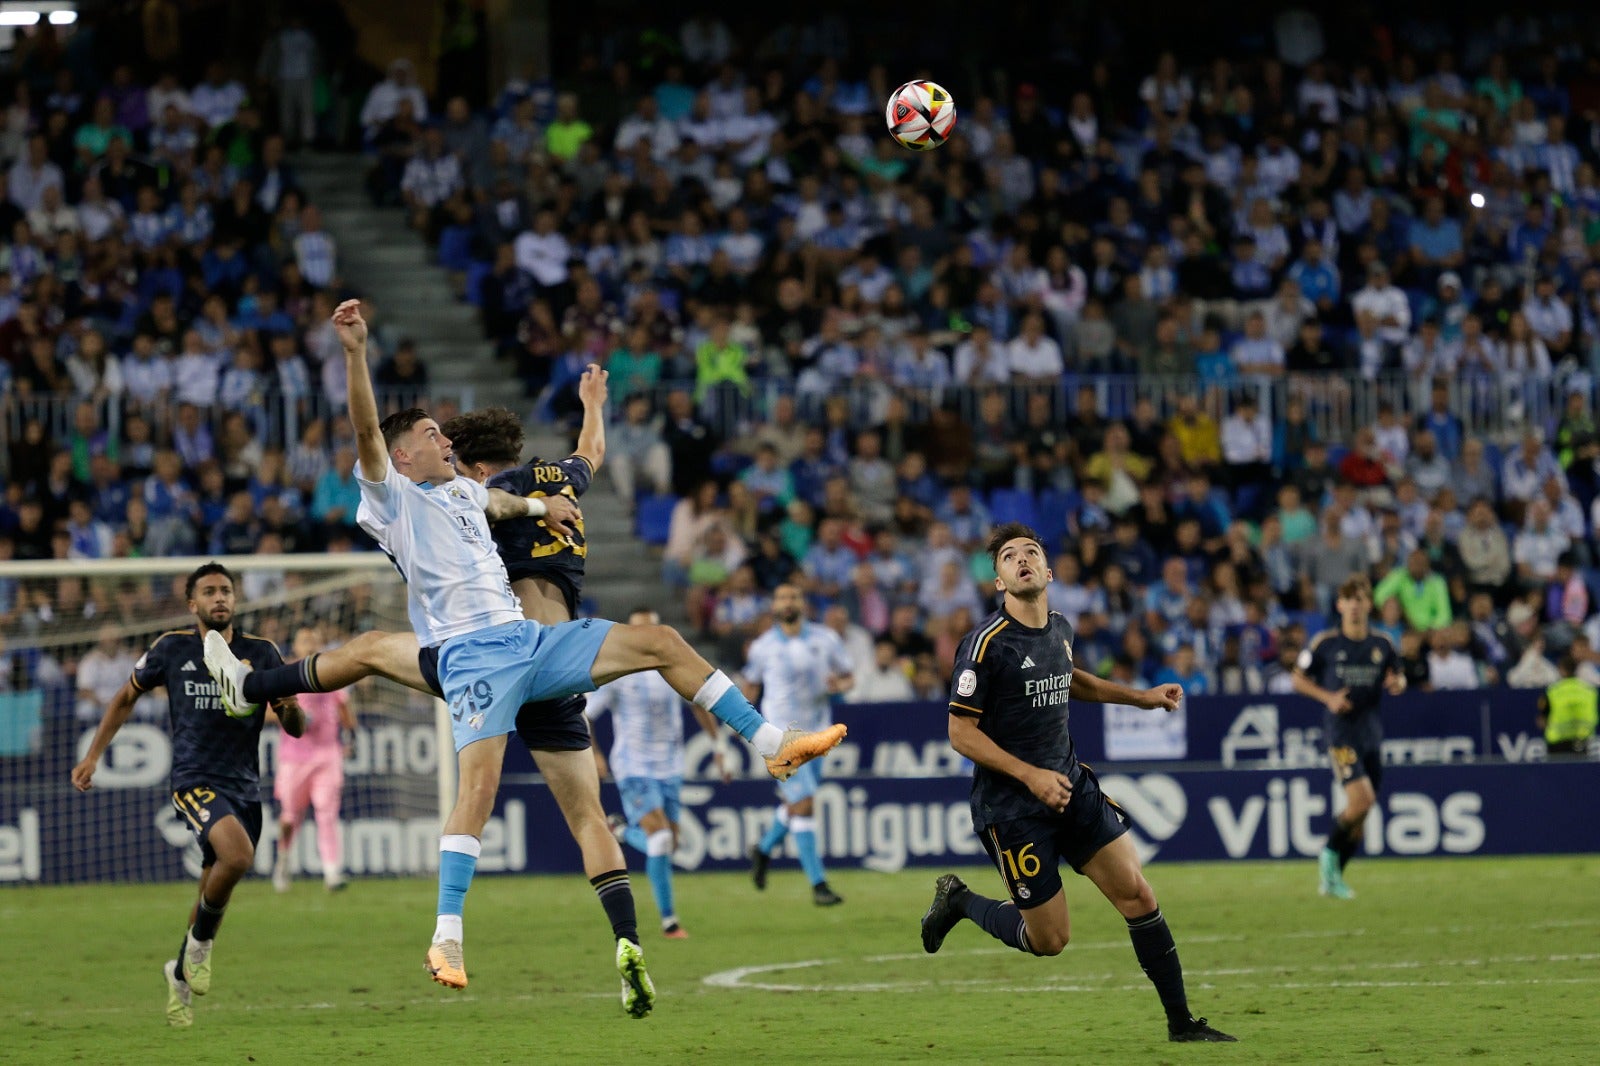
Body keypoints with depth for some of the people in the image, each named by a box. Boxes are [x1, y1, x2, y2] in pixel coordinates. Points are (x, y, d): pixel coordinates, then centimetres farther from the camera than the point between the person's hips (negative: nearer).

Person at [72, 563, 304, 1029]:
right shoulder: (172, 648, 1)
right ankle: (200, 941, -7)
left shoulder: (261, 653, 4)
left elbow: (295, 729, 5)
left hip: (245, 787, 3)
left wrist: (290, 705, -18)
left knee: (213, 897, 10)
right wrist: (92, 756, 12)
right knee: (237, 853, -31)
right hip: (195, 780, -3)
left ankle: (181, 973, 36)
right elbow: (127, 697, 16)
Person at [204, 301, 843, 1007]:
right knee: (479, 783, -26)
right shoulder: (394, 495, 3)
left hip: (533, 642, 7)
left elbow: (500, 503, 49)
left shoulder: (461, 492, 25)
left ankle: (772, 745, 4)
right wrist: (355, 353, -25)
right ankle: (447, 937, -28)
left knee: (660, 643, -1)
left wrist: (538, 505, 33)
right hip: (472, 653, -7)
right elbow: (366, 430, -14)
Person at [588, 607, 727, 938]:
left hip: (670, 769, 5)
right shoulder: (615, 674, -9)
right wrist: (592, 754, -18)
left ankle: (622, 831, 38)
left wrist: (718, 746, 14)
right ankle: (669, 921, -9)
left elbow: (699, 705, 19)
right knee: (660, 839, -17)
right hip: (633, 770, -5)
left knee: (667, 844, 7)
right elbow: (582, 717, -5)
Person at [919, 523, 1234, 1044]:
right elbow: (961, 732, -15)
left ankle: (1181, 1023, 7)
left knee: (1139, 897, -3)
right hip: (1011, 804, -6)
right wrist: (1031, 775, -20)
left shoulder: (1059, 629, 5)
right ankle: (959, 901, 26)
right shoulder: (987, 644, -17)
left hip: (1072, 784, 6)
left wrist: (1141, 697, 22)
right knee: (1049, 939, 0)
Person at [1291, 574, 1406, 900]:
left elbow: (1397, 676, 20)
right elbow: (1299, 679, 5)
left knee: (1361, 811, 6)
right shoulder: (1325, 644, -3)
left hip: (1372, 732, 5)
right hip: (1341, 730, -5)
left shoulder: (1381, 644, 7)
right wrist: (1328, 697, -11)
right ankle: (1331, 853, 4)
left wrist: (1398, 683, -4)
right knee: (1361, 800, -20)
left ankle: (1332, 876, 19)